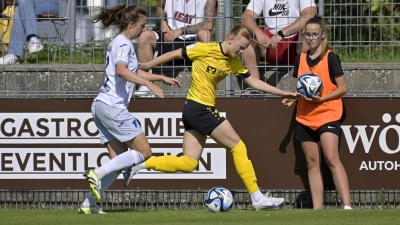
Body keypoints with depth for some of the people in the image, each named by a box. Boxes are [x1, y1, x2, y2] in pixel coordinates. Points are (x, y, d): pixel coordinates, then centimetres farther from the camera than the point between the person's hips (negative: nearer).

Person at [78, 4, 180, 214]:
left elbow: (134, 72, 36)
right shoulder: (124, 43, -9)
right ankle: (97, 173, -14)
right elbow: (121, 70, -29)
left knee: (120, 161, 8)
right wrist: (150, 84, -33)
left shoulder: (119, 43, 21)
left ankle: (88, 204, 2)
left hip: (102, 106, 10)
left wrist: (162, 78, 34)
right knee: (144, 152, -6)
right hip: (113, 107, -10)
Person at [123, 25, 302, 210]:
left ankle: (139, 164, 5)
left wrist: (283, 93, 9)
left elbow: (254, 82, 13)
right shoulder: (206, 49, -12)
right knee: (238, 147, -3)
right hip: (200, 109, -9)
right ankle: (257, 198, 0)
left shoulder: (234, 63, 9)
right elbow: (175, 54, -4)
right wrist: (147, 66, 1)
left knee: (188, 164, 5)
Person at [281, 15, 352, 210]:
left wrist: (321, 98, -19)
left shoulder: (330, 58, -6)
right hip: (305, 117, 6)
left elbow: (342, 88, -7)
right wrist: (292, 98, 1)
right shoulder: (301, 59, 10)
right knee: (312, 162, 5)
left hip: (328, 115, -6)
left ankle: (347, 205, -25)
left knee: (332, 159, -19)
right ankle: (317, 209, 7)